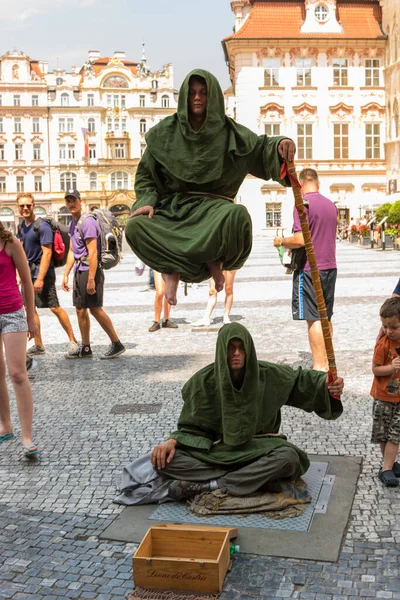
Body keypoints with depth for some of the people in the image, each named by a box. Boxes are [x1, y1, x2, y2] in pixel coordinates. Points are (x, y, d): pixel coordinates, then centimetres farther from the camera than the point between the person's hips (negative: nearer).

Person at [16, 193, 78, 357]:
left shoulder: (42, 226, -14)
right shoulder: (22, 225, 10)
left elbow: (47, 253, -18)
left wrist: (40, 278, -22)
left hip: (42, 271, -8)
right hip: (28, 272, 8)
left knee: (54, 307, -8)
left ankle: (73, 340, 3)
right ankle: (38, 345, 17)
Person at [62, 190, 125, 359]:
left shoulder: (87, 222, -14)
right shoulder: (72, 224, 15)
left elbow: (92, 252, -19)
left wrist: (91, 279, -23)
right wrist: (66, 275, 16)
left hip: (90, 270, -9)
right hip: (79, 270, 9)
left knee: (95, 309, -8)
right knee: (80, 310, 10)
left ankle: (117, 344, 0)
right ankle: (85, 348, 17)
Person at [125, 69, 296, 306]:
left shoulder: (229, 132, 4)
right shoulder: (165, 132, 6)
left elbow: (261, 147, -5)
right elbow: (146, 173, 10)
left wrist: (280, 144, -29)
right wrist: (147, 201, -10)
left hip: (212, 206, -1)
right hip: (172, 207, 1)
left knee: (237, 215, -37)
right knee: (135, 226, -29)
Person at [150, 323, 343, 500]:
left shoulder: (269, 375, -9)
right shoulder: (203, 381, -8)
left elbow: (302, 381, 2)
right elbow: (192, 426, -1)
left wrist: (327, 383, -20)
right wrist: (173, 441, -21)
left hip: (257, 449, 0)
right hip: (215, 450, 1)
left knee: (288, 457, -35)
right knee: (163, 460, -24)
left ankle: (206, 486, -28)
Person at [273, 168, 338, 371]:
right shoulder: (331, 205, 12)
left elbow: (300, 240, -20)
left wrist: (281, 241, -2)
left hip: (309, 269, -7)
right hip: (330, 267, 8)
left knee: (313, 319, -4)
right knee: (325, 317, 15)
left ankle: (319, 366, -3)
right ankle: (327, 362, 22)